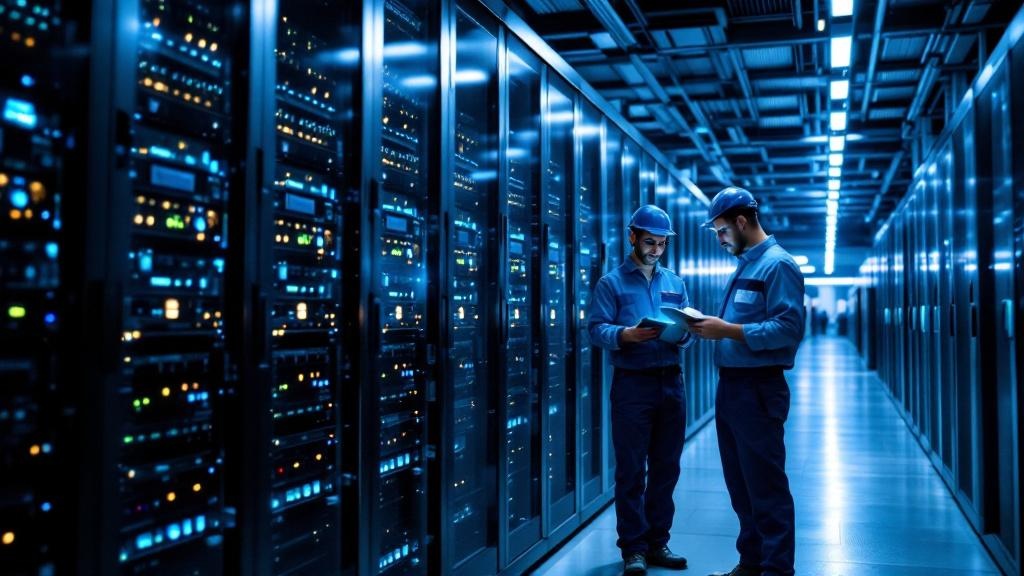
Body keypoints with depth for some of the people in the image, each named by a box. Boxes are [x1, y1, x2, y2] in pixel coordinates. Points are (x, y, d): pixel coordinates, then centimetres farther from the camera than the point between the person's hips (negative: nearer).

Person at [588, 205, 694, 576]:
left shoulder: (675, 283, 16)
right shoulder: (611, 283, 1)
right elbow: (596, 330, -9)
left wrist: (682, 334, -13)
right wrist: (626, 335, -28)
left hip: (671, 383, 5)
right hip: (632, 384, -5)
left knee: (666, 468, 10)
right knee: (631, 470, 0)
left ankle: (657, 542, 21)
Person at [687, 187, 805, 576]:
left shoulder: (777, 265, -12)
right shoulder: (744, 265, 16)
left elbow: (788, 329, -22)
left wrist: (726, 330, -22)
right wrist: (711, 327, 4)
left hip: (758, 389, -10)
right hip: (730, 385, 10)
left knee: (766, 487, 0)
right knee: (740, 485, 17)